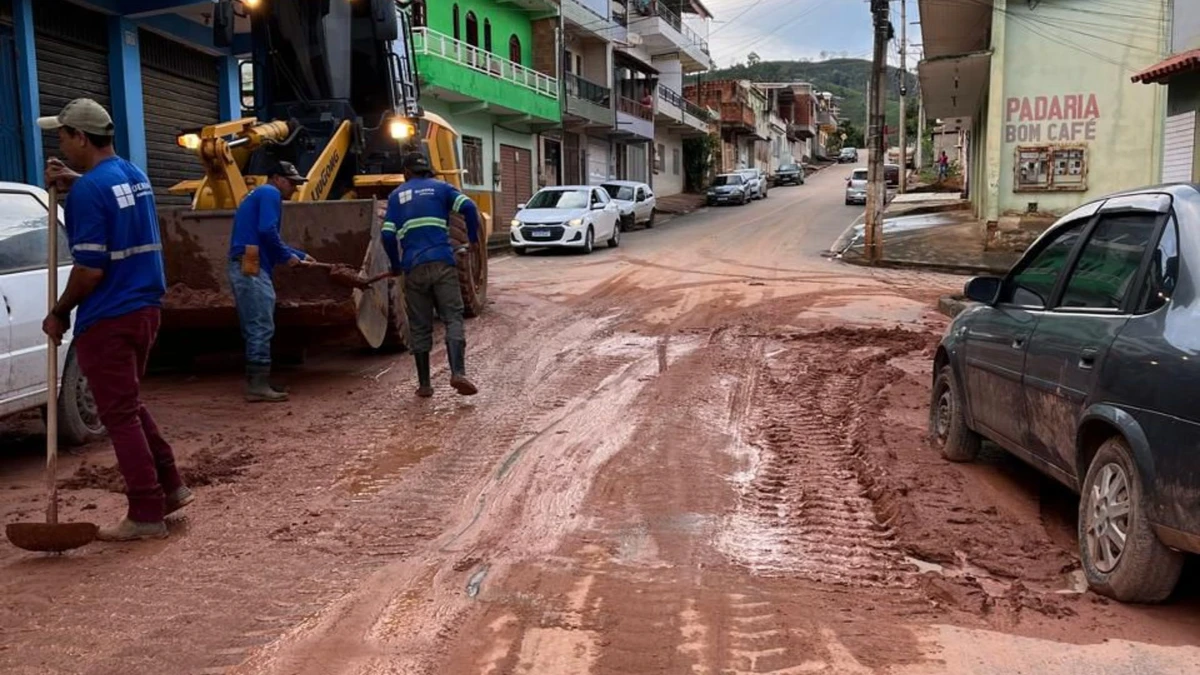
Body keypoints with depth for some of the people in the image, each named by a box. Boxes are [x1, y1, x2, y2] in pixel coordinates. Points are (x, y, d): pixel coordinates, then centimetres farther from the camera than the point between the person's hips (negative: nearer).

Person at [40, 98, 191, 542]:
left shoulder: (88, 191, -17)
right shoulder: (134, 175, 10)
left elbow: (90, 269, -20)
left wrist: (59, 314, -6)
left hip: (108, 320, -9)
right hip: (145, 308, 9)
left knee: (119, 415, 0)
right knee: (129, 404, 21)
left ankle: (147, 515, 5)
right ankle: (170, 487, 23)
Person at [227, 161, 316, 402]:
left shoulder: (259, 195, 27)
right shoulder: (270, 193, -3)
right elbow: (267, 231, -18)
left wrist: (300, 255, 25)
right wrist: (288, 256, -6)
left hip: (245, 268, 10)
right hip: (252, 269, -10)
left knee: (255, 329, 12)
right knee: (261, 328, -9)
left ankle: (255, 383, 16)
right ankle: (258, 385, -8)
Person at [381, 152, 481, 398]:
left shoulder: (396, 196, 15)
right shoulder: (440, 188, 12)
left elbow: (387, 235, 5)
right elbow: (468, 207, -6)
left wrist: (395, 265, 19)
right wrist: (473, 239, 8)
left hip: (414, 268, 1)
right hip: (442, 263, -1)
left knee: (420, 327, 8)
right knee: (453, 318, -2)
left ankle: (424, 384, 11)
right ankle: (458, 373, -21)